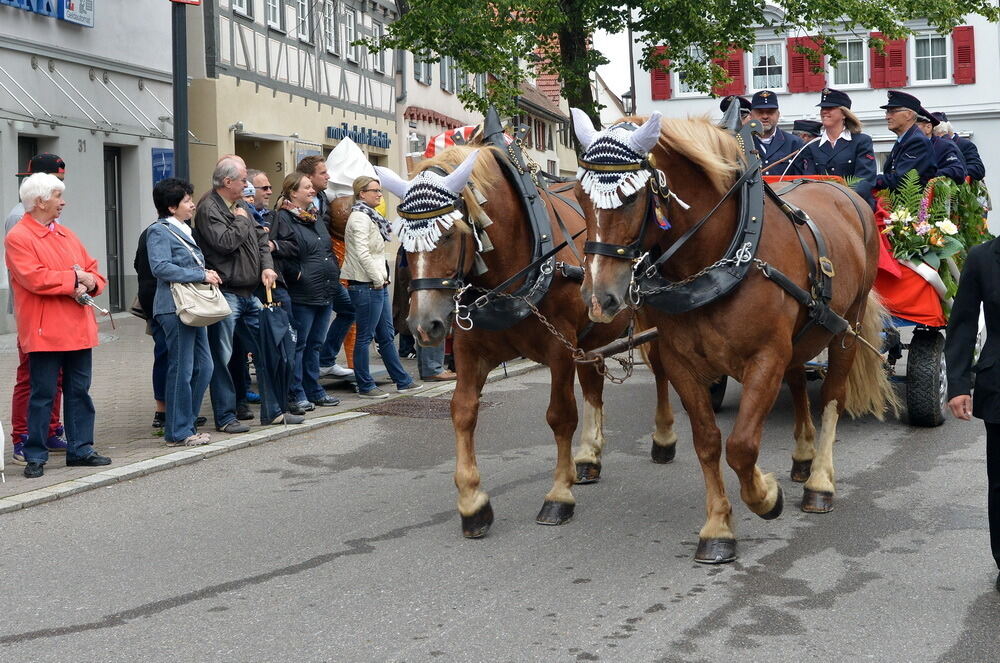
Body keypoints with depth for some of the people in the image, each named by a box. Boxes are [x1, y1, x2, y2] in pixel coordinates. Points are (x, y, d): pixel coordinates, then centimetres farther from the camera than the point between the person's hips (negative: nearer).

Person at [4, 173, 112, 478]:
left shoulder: (66, 235, 17)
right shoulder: (18, 238, -7)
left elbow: (93, 270, 17)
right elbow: (35, 279, -19)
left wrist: (90, 282, -6)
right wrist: (74, 278, -12)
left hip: (78, 329, 7)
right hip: (44, 332, -7)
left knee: (79, 391, 11)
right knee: (42, 394, -1)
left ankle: (80, 449, 20)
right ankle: (35, 456, 8)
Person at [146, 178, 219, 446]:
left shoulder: (184, 230, 21)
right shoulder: (159, 231, -8)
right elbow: (160, 267, -20)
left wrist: (207, 274, 10)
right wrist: (202, 276, -18)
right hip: (175, 307, -10)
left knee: (203, 367, 10)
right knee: (181, 370, -6)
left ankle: (187, 425, 20)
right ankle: (178, 432, 2)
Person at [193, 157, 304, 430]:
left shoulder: (240, 207, 16)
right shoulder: (208, 208, -11)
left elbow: (260, 238, 17)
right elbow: (225, 242, -23)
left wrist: (267, 266, 1)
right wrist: (240, 221, -7)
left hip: (250, 294, 9)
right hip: (225, 294, -9)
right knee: (221, 357, -1)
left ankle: (273, 410, 21)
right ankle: (225, 416, 6)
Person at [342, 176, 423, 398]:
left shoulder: (369, 216, 18)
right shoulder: (359, 218, -13)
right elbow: (362, 253, -21)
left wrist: (382, 279, 14)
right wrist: (378, 280, -15)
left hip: (377, 285, 10)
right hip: (366, 286, -10)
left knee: (386, 336, 14)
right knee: (365, 337, -2)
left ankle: (402, 381, 21)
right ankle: (365, 386, 4)